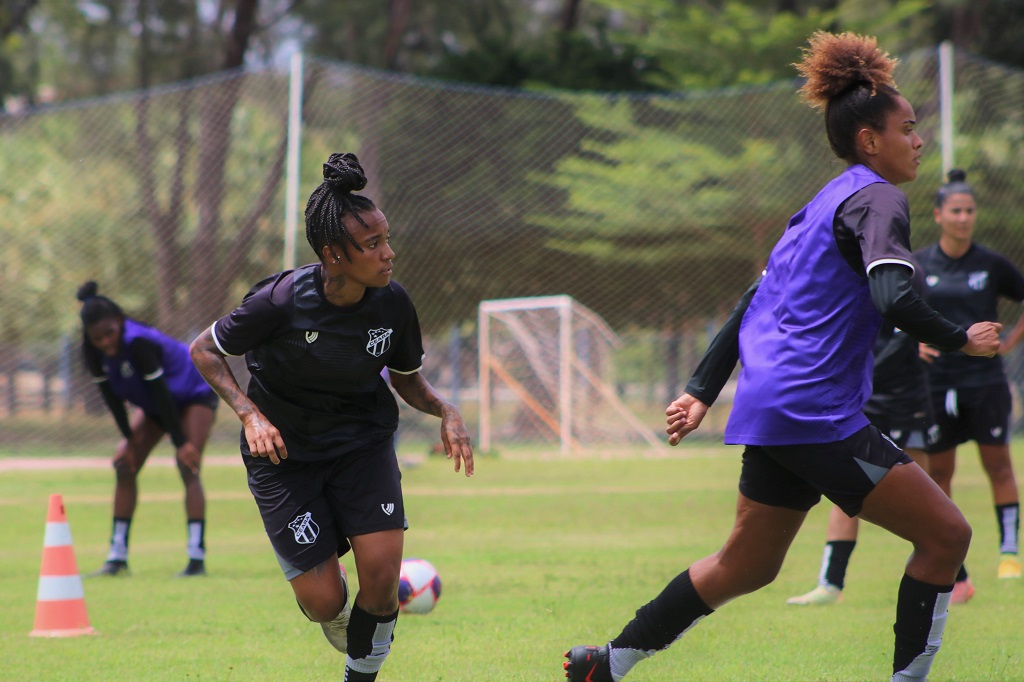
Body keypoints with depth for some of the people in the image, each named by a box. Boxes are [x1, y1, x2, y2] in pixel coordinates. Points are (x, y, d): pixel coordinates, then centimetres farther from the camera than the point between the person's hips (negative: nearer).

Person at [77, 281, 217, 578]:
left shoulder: (138, 342, -38)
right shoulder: (93, 351, -18)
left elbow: (161, 392, -35)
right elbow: (110, 395, -8)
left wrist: (181, 442, -31)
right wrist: (129, 439, -12)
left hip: (195, 394, -7)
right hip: (154, 405, 7)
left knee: (187, 465, -20)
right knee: (125, 464, 0)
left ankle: (197, 557, -23)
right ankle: (117, 557, 5)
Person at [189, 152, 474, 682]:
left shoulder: (393, 304, -12)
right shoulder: (282, 301, -23)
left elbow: (407, 380, 8)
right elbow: (204, 350, -8)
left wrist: (446, 411, -12)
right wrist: (251, 415, -20)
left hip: (363, 443, 3)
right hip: (284, 451, -3)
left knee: (381, 574, -17)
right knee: (324, 602, -8)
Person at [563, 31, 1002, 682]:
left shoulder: (824, 205, 21)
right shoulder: (877, 200, -8)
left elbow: (753, 305, 22)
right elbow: (893, 298, -25)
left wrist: (702, 391, 23)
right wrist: (961, 339, -9)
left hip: (771, 406, 9)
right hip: (816, 413, -9)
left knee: (746, 567, 20)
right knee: (946, 534, -5)